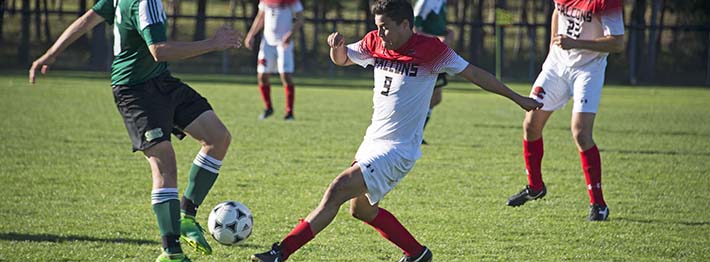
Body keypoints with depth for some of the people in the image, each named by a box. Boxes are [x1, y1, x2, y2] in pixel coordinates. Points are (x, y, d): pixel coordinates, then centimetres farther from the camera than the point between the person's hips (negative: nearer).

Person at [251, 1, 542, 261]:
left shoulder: (431, 50, -14)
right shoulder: (375, 43, 3)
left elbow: (474, 74, -6)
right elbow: (342, 59, 18)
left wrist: (518, 99, -2)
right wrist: (337, 46, -7)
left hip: (397, 151, -8)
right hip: (373, 141, 8)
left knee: (337, 190, -18)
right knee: (362, 209, 20)